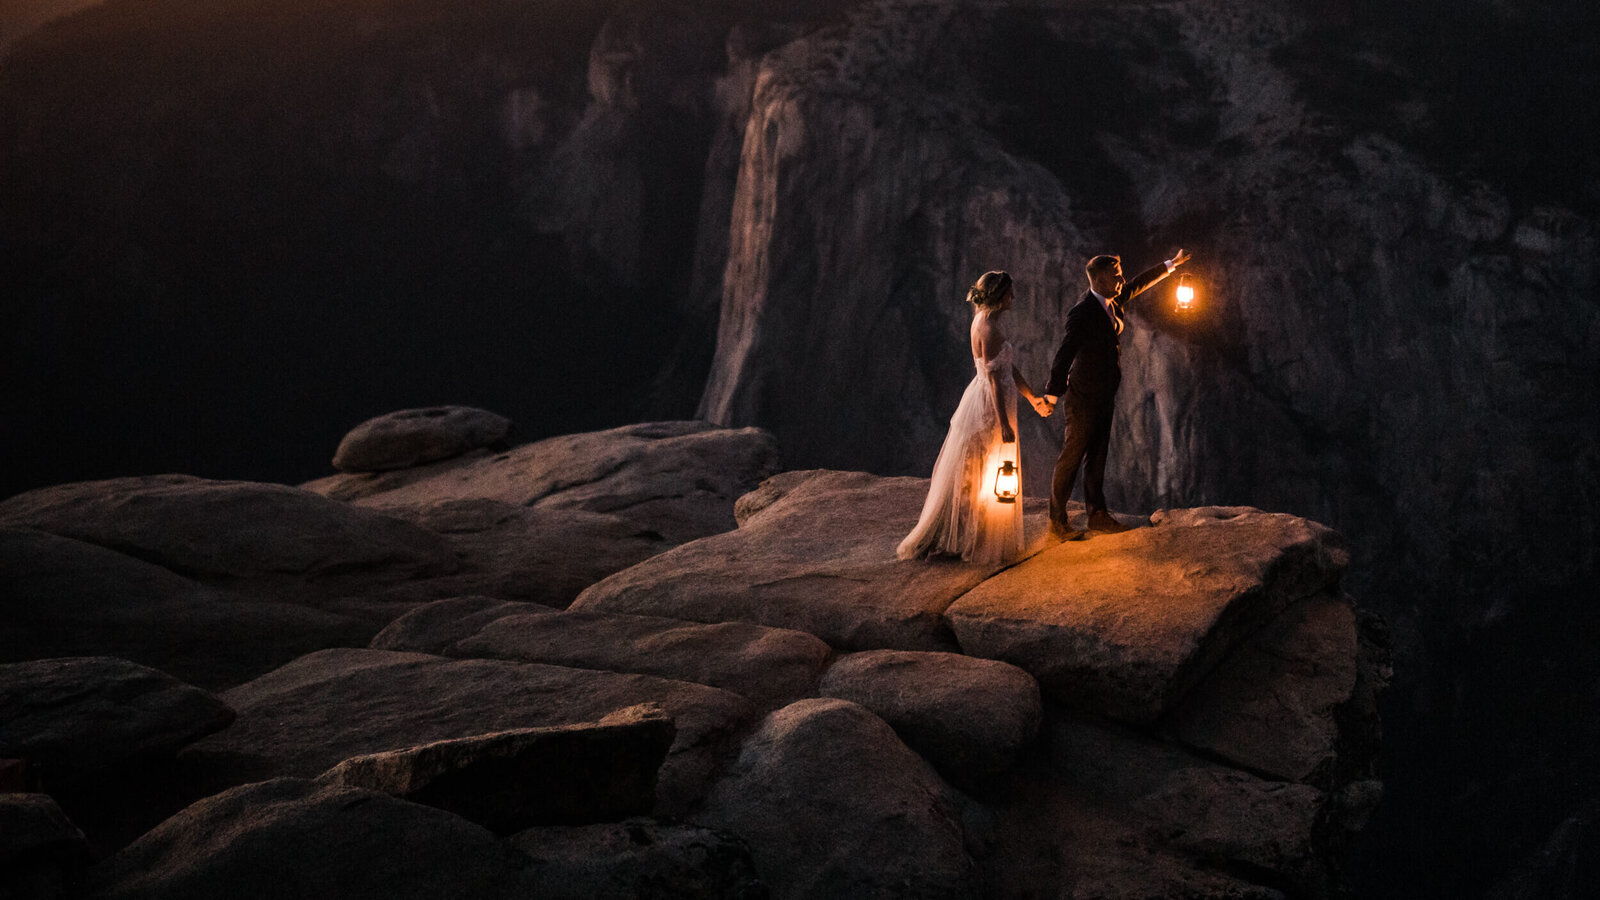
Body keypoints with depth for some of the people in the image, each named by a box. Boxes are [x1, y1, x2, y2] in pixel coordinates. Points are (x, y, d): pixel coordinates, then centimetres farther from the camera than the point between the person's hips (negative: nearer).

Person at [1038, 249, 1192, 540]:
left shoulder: (1112, 301, 5)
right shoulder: (1082, 313, -20)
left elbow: (1139, 283, 23)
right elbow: (1064, 356, -20)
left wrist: (1171, 264, 31)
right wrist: (1051, 397, -19)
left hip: (1104, 397, 8)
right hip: (1083, 399, -8)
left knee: (1097, 458, 14)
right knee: (1071, 458, -3)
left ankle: (1098, 516, 22)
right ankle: (1057, 521, 2)